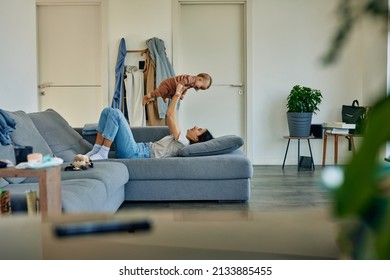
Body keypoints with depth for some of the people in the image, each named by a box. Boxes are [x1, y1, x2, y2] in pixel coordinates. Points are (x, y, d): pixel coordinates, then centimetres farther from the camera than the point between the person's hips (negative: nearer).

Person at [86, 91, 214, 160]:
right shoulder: (179, 140, 18)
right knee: (107, 111, 6)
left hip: (134, 153, -10)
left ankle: (102, 154, -16)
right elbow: (171, 117, 27)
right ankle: (96, 150, -2)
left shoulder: (183, 142, -12)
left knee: (115, 113, -21)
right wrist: (176, 97, 22)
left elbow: (170, 114, -14)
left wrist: (177, 95, -2)